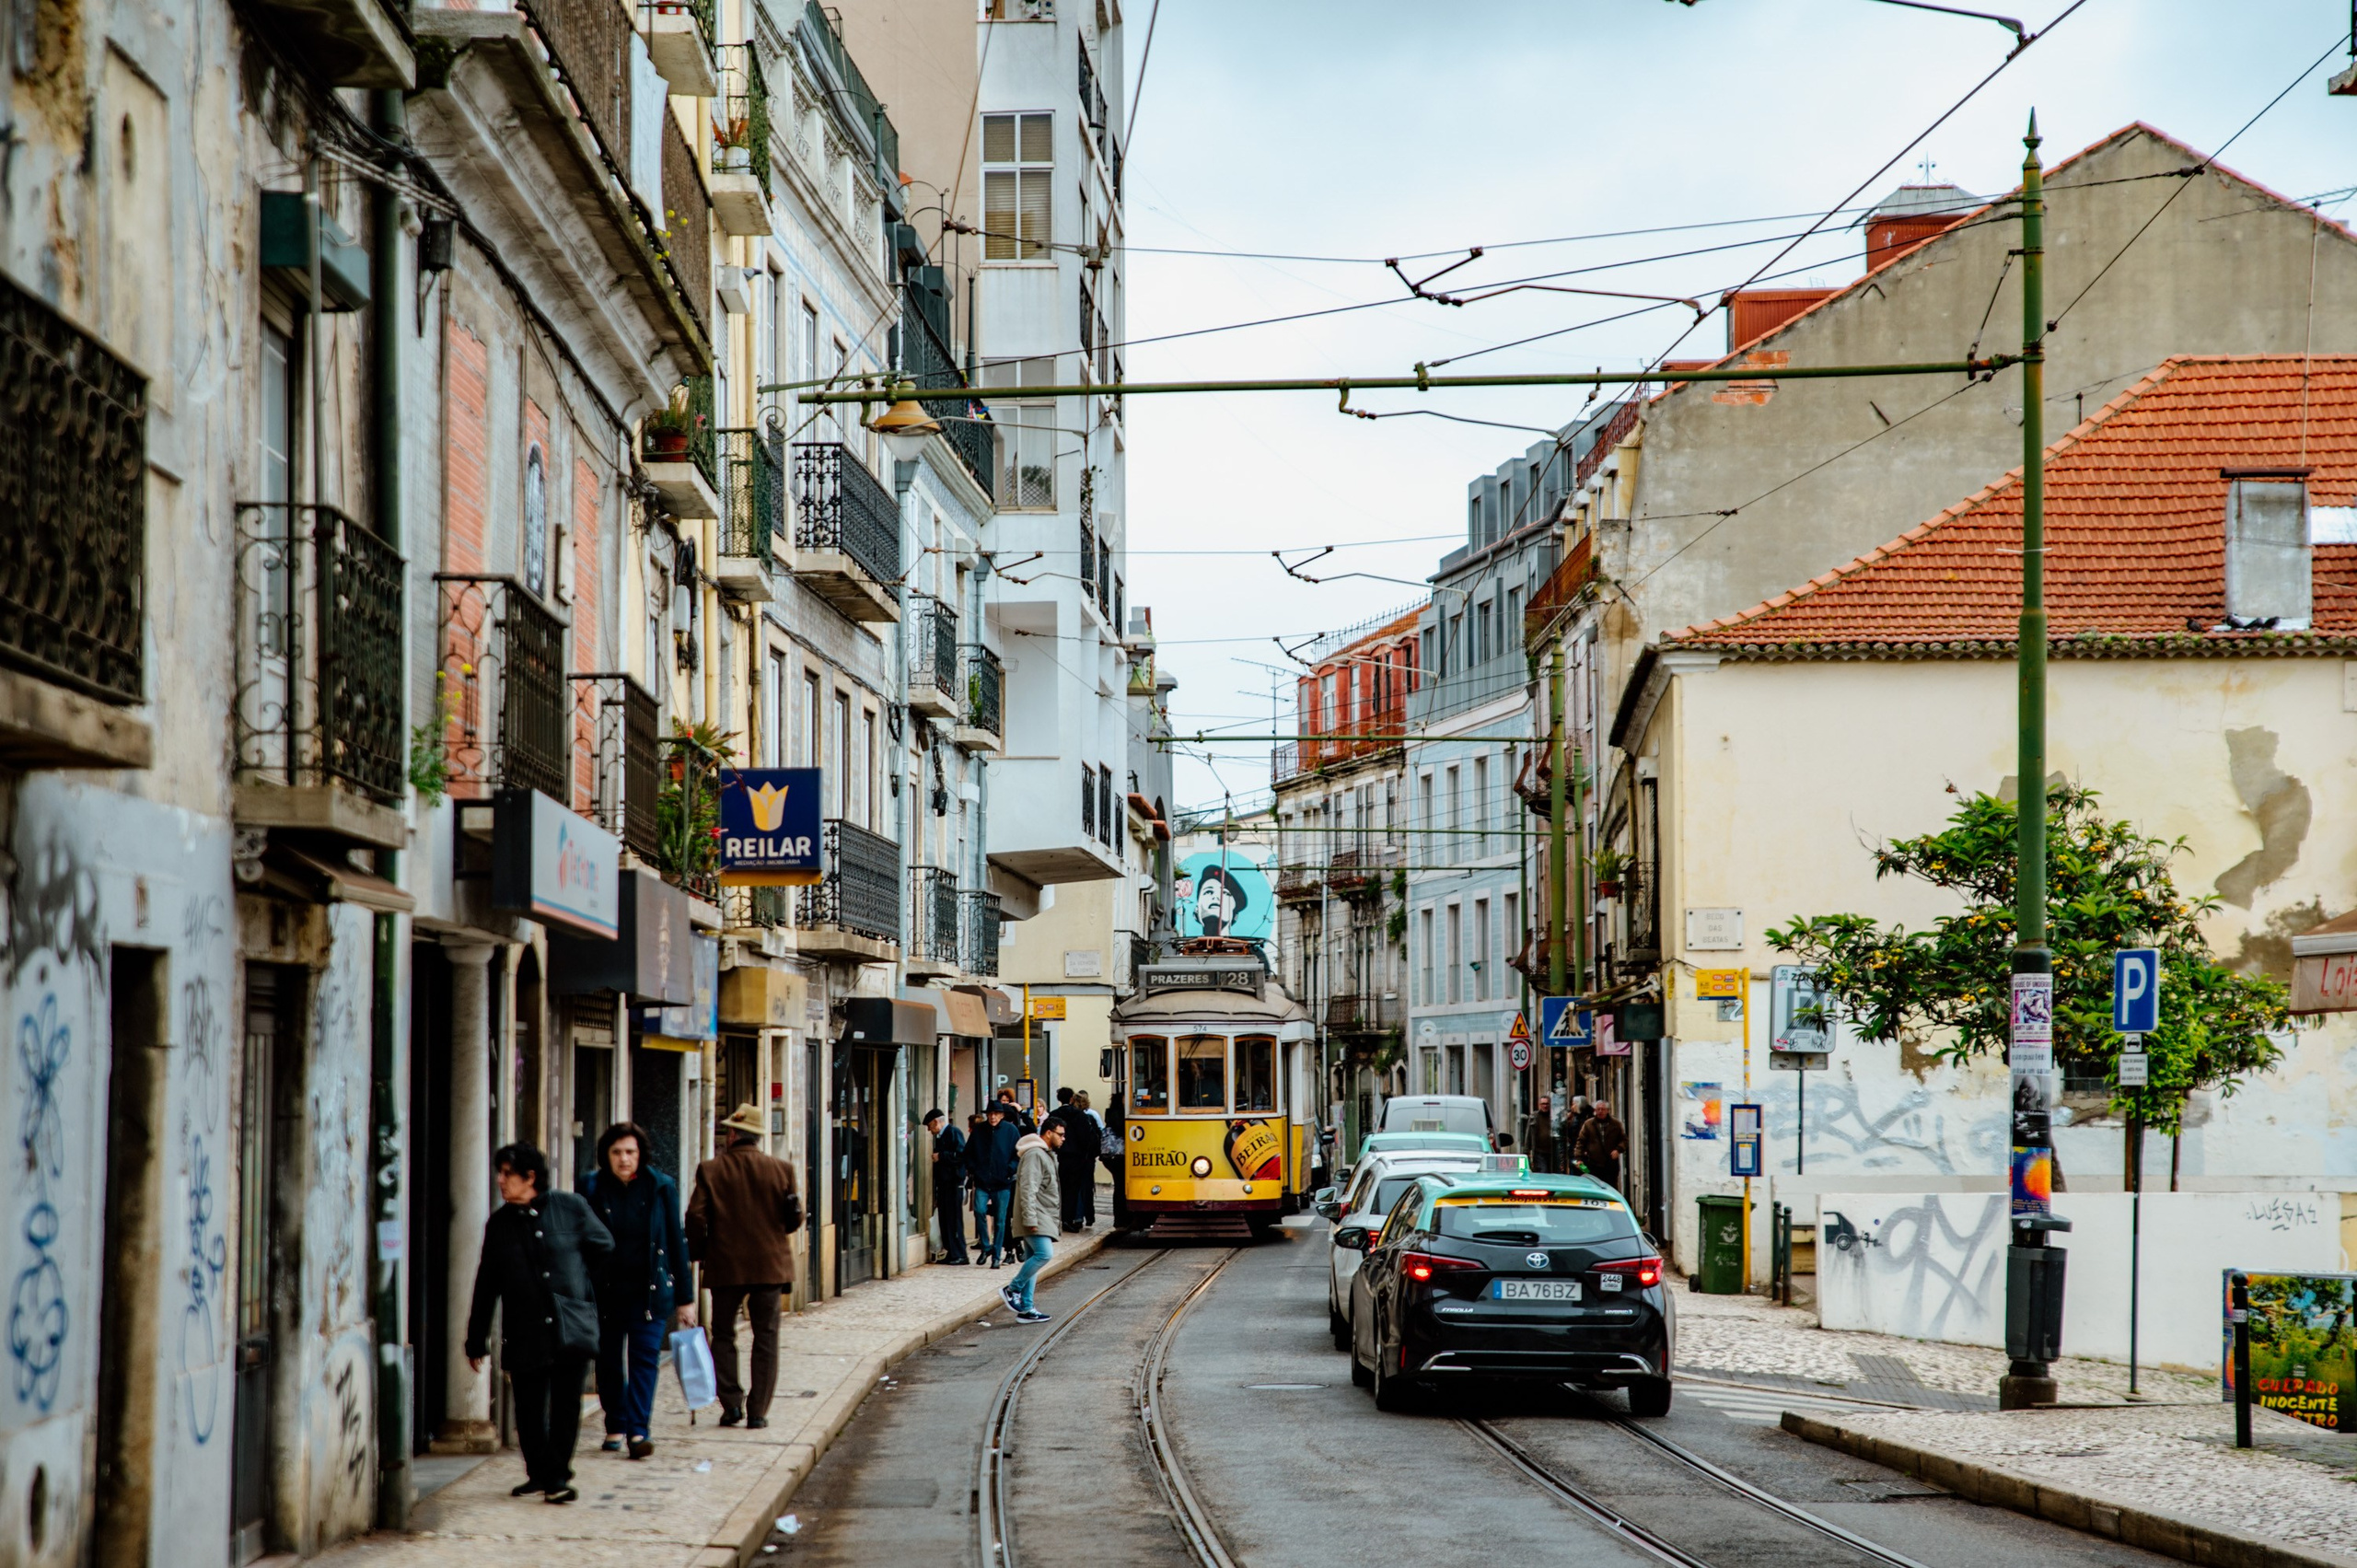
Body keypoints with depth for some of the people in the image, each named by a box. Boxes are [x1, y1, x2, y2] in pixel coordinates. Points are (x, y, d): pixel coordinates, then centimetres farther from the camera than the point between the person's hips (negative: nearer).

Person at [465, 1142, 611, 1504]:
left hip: (571, 1327, -2)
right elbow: (485, 1286, 11)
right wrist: (476, 1340, 11)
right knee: (529, 1411, 3)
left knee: (566, 1406, -3)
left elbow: (604, 1251, 15)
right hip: (524, 1335, 2)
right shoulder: (499, 1224, 7)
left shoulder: (570, 1208, 1)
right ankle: (540, 1474, 21)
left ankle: (557, 1476, 8)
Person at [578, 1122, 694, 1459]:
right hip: (605, 1290, 1)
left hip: (649, 1291, -1)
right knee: (609, 1361, 8)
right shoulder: (592, 1188, 0)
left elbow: (677, 1242, 4)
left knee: (645, 1358, -9)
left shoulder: (660, 1188, 1)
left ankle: (638, 1429, -11)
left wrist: (685, 1298, 3)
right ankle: (615, 1427, 21)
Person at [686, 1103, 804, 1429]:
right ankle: (758, 1411, 2)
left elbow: (696, 1217, -9)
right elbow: (794, 1220, 2)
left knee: (723, 1335, 13)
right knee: (765, 1337, 6)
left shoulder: (711, 1170, -7)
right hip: (770, 1265, 1)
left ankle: (731, 1403, 5)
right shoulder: (781, 1170, -3)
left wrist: (698, 1253, 6)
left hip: (725, 1267, -1)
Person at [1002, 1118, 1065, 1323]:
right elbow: (1028, 1189, -19)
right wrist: (1030, 1219, -25)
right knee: (1044, 1253, -20)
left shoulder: (1047, 1155, 21)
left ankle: (1026, 1308, 7)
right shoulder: (1035, 1154, -12)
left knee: (1033, 1260, 7)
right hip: (1035, 1218, -10)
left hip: (1043, 1219, 10)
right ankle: (1012, 1290, -11)